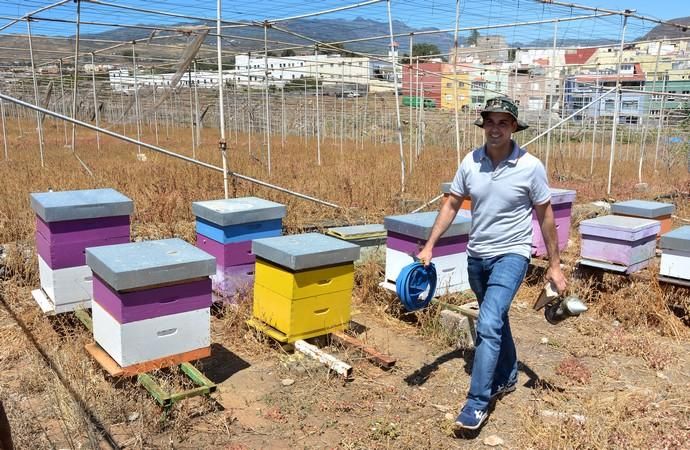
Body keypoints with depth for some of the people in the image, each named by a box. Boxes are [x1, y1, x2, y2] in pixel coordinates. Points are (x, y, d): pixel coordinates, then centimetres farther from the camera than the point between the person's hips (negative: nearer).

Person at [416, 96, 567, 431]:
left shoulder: (530, 166, -13)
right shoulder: (470, 162, -4)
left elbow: (545, 216, -4)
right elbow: (451, 205, 4)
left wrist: (554, 265, -1)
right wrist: (429, 246, -1)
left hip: (511, 254, -4)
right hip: (476, 255, 5)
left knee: (488, 324, -18)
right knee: (496, 319, 21)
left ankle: (477, 403, -9)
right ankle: (506, 377, 42)